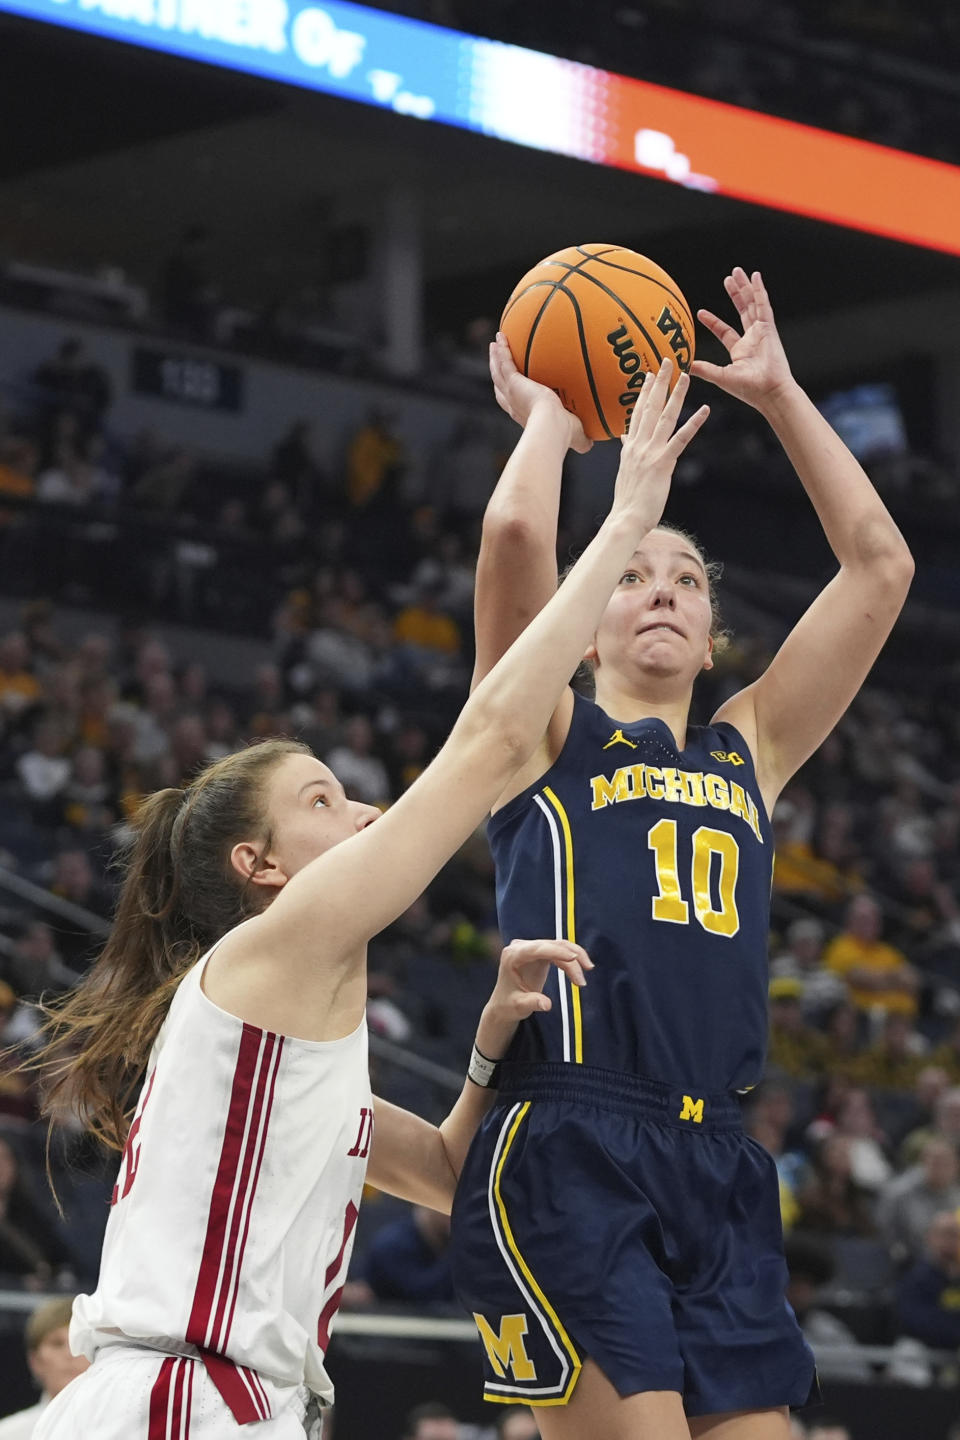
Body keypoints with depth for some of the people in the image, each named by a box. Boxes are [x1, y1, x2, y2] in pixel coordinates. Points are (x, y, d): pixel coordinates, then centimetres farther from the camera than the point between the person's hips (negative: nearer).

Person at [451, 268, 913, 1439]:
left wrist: (778, 395, 21)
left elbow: (880, 567, 19)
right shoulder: (547, 738, 11)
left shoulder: (748, 752, 23)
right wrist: (550, 416, 13)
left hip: (719, 1172, 5)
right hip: (566, 1154, -5)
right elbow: (514, 533, -6)